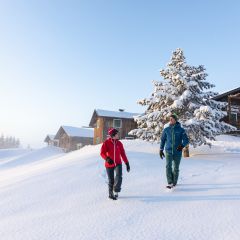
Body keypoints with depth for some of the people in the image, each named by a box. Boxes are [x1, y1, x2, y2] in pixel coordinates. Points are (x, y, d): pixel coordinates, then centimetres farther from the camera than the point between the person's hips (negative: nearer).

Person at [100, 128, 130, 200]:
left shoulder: (119, 143, 2)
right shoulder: (106, 143, -8)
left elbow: (123, 154, 7)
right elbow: (102, 153, -10)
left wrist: (127, 163, 5)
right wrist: (107, 159, -28)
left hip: (118, 163, 2)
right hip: (109, 164, -2)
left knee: (119, 177, -21)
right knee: (111, 180, 8)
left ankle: (116, 191, -3)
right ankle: (111, 194, 30)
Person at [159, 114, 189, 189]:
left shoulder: (181, 130, -2)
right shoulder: (166, 129, 3)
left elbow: (186, 140, -6)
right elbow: (163, 140, 12)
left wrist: (182, 145, -27)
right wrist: (161, 150, 10)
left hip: (177, 152, -1)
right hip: (168, 151, 1)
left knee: (176, 168, 8)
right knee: (168, 166, -14)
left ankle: (174, 182, 27)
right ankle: (170, 183, -12)